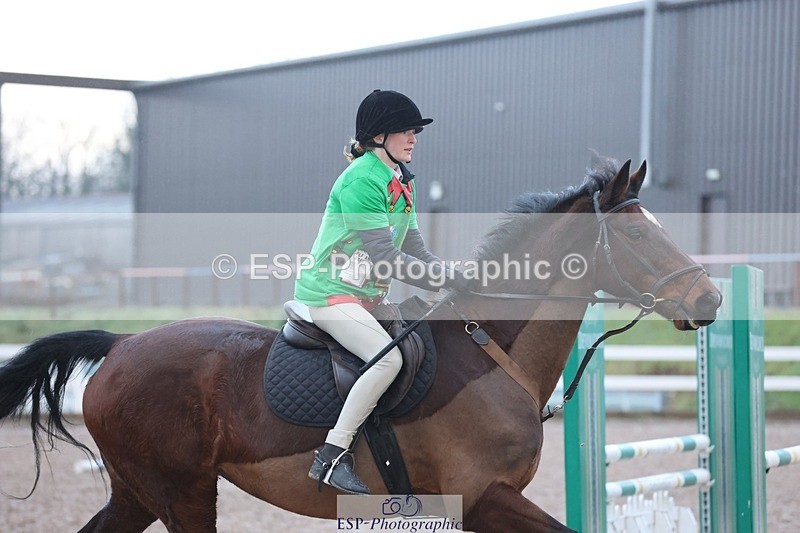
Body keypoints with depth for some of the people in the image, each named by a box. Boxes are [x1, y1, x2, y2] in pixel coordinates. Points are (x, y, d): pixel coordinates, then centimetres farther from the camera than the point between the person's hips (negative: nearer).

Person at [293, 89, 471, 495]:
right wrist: (451, 281, -22)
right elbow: (386, 259, -22)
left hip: (369, 296, 10)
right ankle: (331, 458, -23)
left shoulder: (404, 181, 12)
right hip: (330, 293, -10)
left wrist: (462, 279, -4)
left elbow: (414, 251, 10)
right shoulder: (360, 180, -18)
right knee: (388, 359, -27)